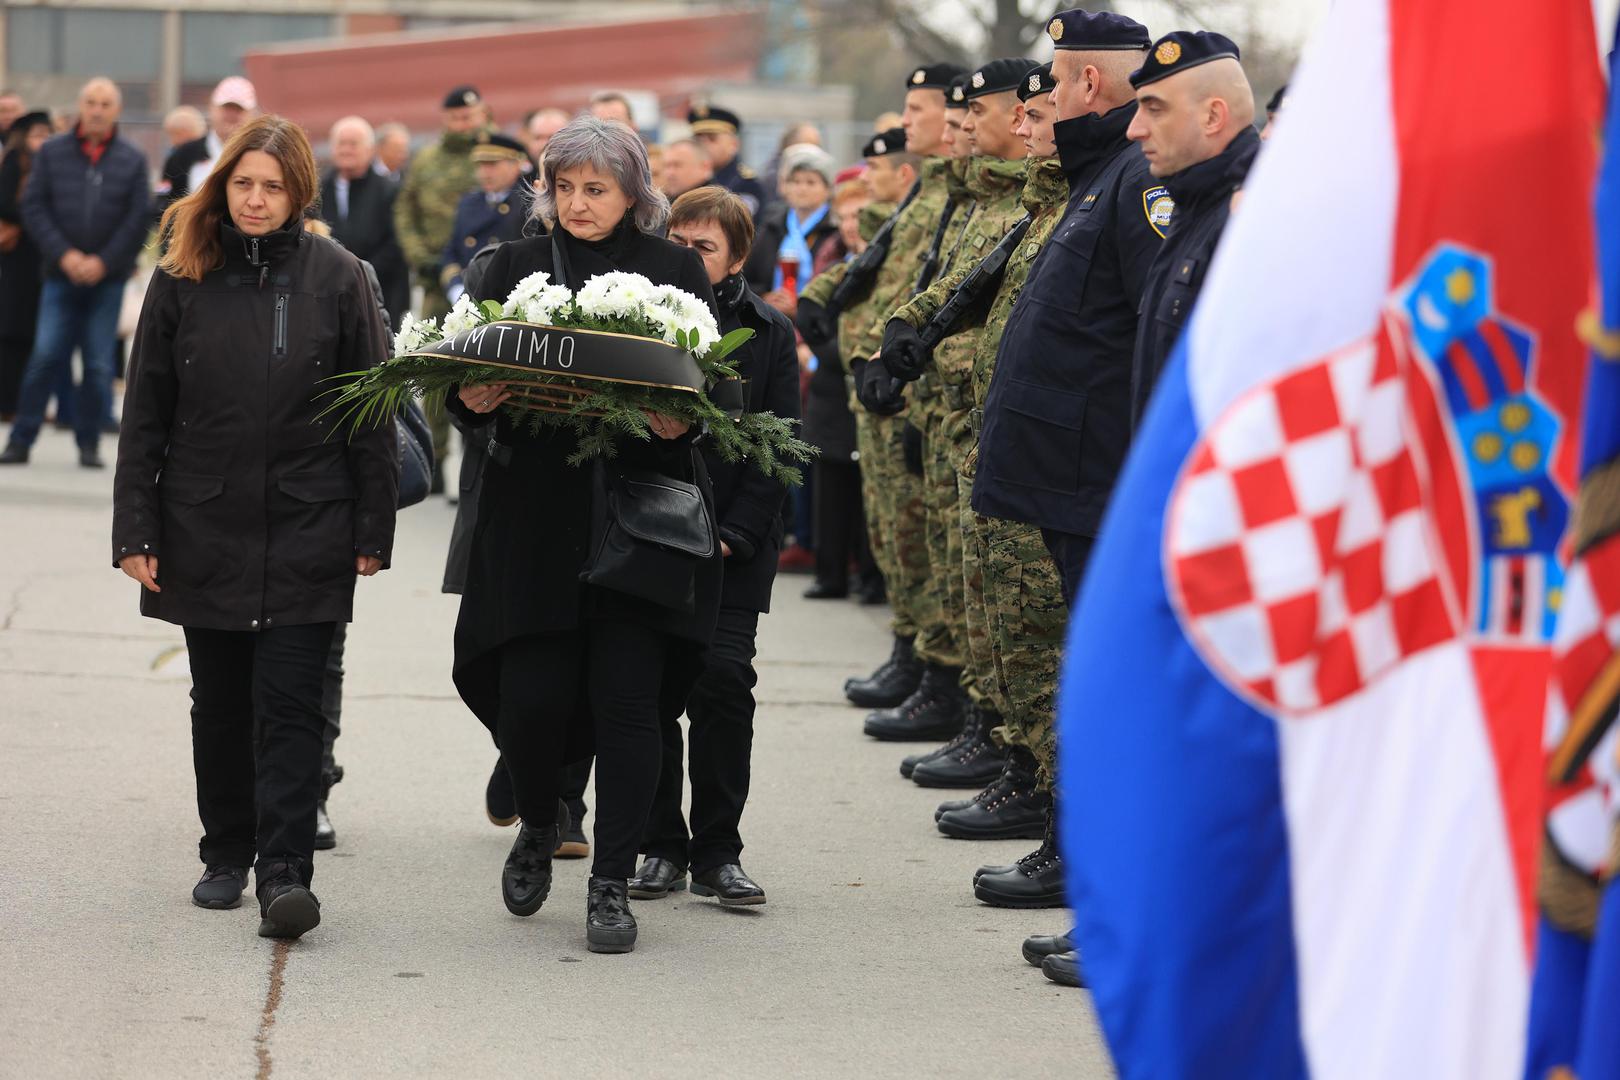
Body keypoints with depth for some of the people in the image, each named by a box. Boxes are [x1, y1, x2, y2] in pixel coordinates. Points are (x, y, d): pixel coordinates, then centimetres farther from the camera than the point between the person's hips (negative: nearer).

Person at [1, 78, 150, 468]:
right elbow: (34, 207, 1)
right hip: (61, 275, 0)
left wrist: (103, 262, -9)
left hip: (107, 277, 0)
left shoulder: (132, 159, 3)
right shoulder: (52, 152, 4)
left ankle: (89, 444, 10)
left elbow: (139, 218, 0)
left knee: (99, 364, 0)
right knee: (46, 356, -6)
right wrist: (64, 255, -10)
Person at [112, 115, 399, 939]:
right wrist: (136, 531, -1)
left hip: (306, 531, -2)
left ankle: (285, 872, -9)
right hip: (205, 528, 2)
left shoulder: (336, 278, -1)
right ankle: (226, 855, 25)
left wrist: (372, 531, -2)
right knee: (219, 702, 12)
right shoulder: (183, 277, 2)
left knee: (290, 703, -7)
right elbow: (145, 414, 4)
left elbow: (372, 414, 1)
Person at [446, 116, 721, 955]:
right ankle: (537, 827, 28)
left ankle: (612, 883, 7)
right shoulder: (515, 267, 9)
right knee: (531, 698, -4)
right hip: (534, 515, 1)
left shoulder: (675, 270, 7)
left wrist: (680, 420, -19)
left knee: (627, 699, -5)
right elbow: (465, 375, 5)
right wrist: (474, 400, -18)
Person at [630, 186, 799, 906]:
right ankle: (662, 847, 11)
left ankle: (717, 852, 0)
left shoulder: (769, 333, 5)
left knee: (722, 677, -10)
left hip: (733, 545, -1)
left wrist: (732, 535, -9)